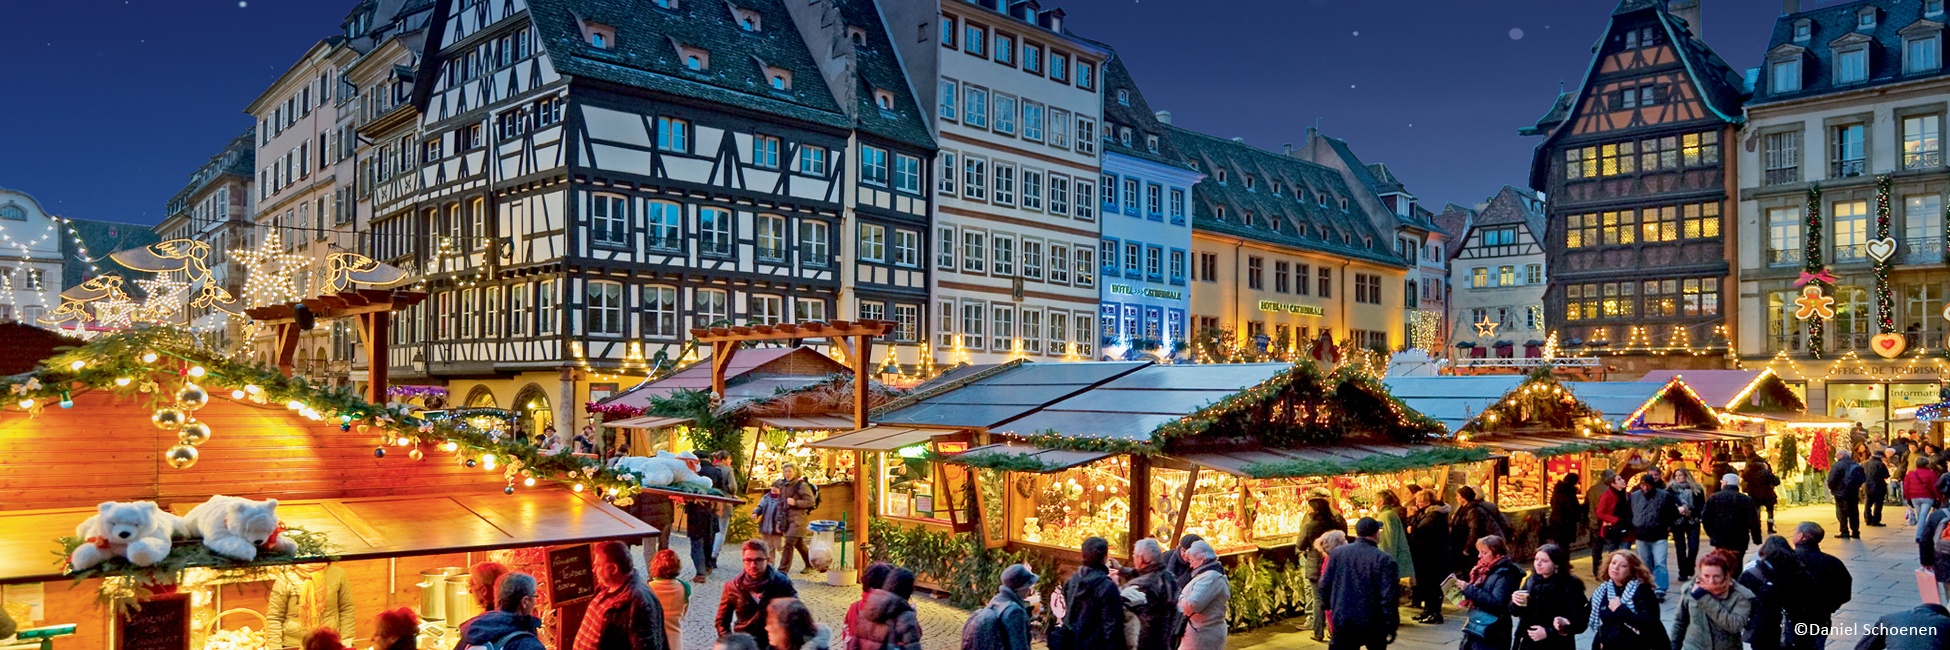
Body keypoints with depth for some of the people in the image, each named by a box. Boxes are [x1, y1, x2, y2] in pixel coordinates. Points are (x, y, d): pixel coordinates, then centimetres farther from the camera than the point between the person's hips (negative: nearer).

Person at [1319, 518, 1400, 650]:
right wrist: (1391, 625, -8)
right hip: (1373, 623, -2)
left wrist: (1326, 604, 20)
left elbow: (1325, 584, 5)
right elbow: (1389, 596, -14)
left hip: (1342, 619, 2)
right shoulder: (1384, 560, -11)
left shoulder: (1337, 553, 1)